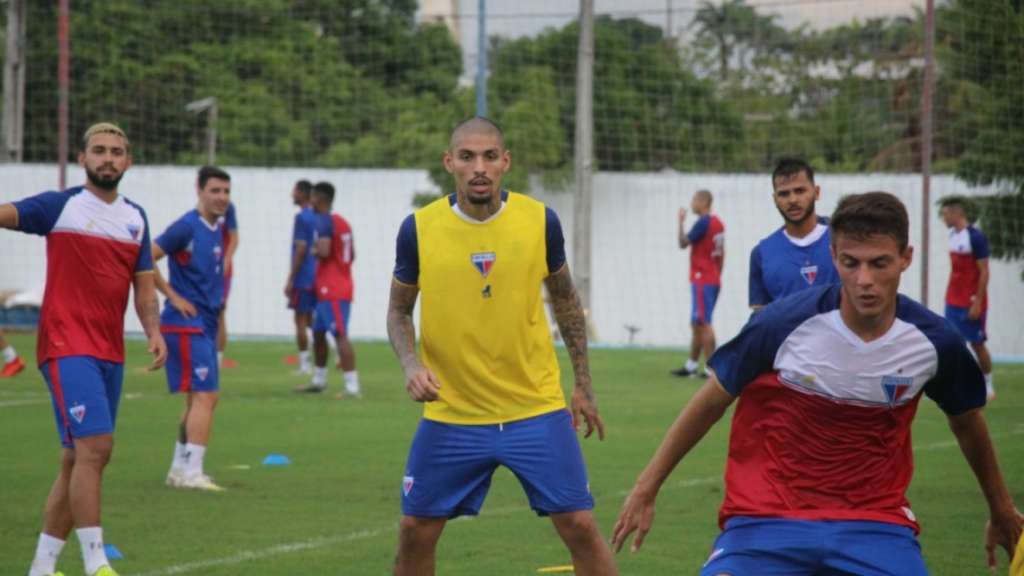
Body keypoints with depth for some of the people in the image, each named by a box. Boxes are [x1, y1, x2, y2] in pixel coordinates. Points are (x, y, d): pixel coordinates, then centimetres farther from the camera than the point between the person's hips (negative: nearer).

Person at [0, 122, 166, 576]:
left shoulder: (136, 218, 14)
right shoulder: (60, 207, -3)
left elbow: (143, 285, 18)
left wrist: (153, 331, 1)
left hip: (111, 353, 7)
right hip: (67, 347, -7)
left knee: (77, 461, 9)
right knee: (94, 447, -19)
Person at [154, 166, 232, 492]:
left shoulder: (218, 227, 11)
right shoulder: (187, 227, -14)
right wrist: (173, 296, -15)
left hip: (205, 324, 9)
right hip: (186, 323, -9)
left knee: (201, 398, 14)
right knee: (204, 395, -14)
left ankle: (180, 470, 23)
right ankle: (191, 472, -14)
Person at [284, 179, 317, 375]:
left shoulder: (302, 218, -14)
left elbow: (301, 249, -18)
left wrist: (290, 280, -15)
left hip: (303, 278, -8)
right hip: (317, 277, 8)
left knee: (301, 319, -1)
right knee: (309, 319, 16)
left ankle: (304, 364, 0)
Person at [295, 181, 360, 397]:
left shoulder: (325, 221, -13)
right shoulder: (342, 222, 16)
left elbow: (324, 251, -26)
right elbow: (351, 255, 22)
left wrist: (314, 251, -5)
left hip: (332, 290, -10)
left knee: (340, 335, -14)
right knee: (318, 332, 19)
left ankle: (353, 387, -19)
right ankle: (319, 380, 30)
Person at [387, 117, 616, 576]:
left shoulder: (539, 221, -6)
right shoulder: (419, 229, -7)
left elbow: (564, 298, 10)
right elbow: (399, 310, 6)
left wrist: (583, 384, 11)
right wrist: (411, 364, -14)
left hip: (537, 410, 0)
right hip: (450, 414, 0)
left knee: (580, 526, -4)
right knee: (415, 533, 5)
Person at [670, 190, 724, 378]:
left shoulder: (703, 223, -15)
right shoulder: (718, 223, 13)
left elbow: (683, 243, -13)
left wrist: (681, 221, -3)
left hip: (702, 281, -9)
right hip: (714, 280, 9)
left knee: (703, 324, -8)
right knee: (697, 325, 15)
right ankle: (691, 365, 21)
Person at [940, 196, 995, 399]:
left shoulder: (976, 237, -15)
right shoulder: (953, 236, 8)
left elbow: (984, 272, -16)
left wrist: (977, 303, -19)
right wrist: (949, 295, 12)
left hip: (971, 303, -7)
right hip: (953, 302, 7)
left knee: (977, 343, 3)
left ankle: (988, 384, 17)